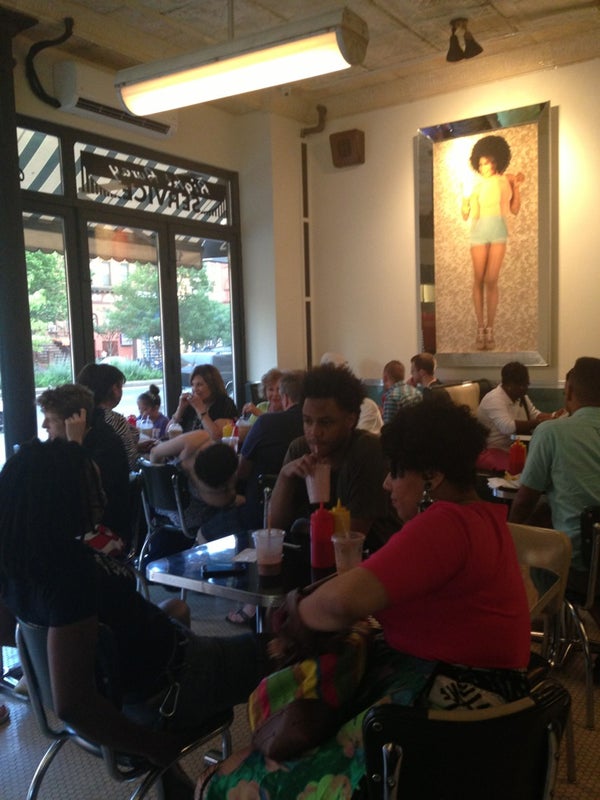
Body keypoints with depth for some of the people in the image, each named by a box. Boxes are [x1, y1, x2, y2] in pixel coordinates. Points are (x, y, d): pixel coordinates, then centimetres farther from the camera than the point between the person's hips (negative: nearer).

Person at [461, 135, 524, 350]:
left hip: (499, 232, 0)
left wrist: (516, 187, -4)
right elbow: (468, 215, -3)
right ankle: (480, 329, 3)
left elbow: (515, 210, 5)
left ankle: (490, 330, -1)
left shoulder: (507, 180, 5)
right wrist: (464, 195, -17)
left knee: (491, 281, -4)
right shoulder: (476, 184, 2)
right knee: (479, 280, -1)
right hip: (479, 233, 0)